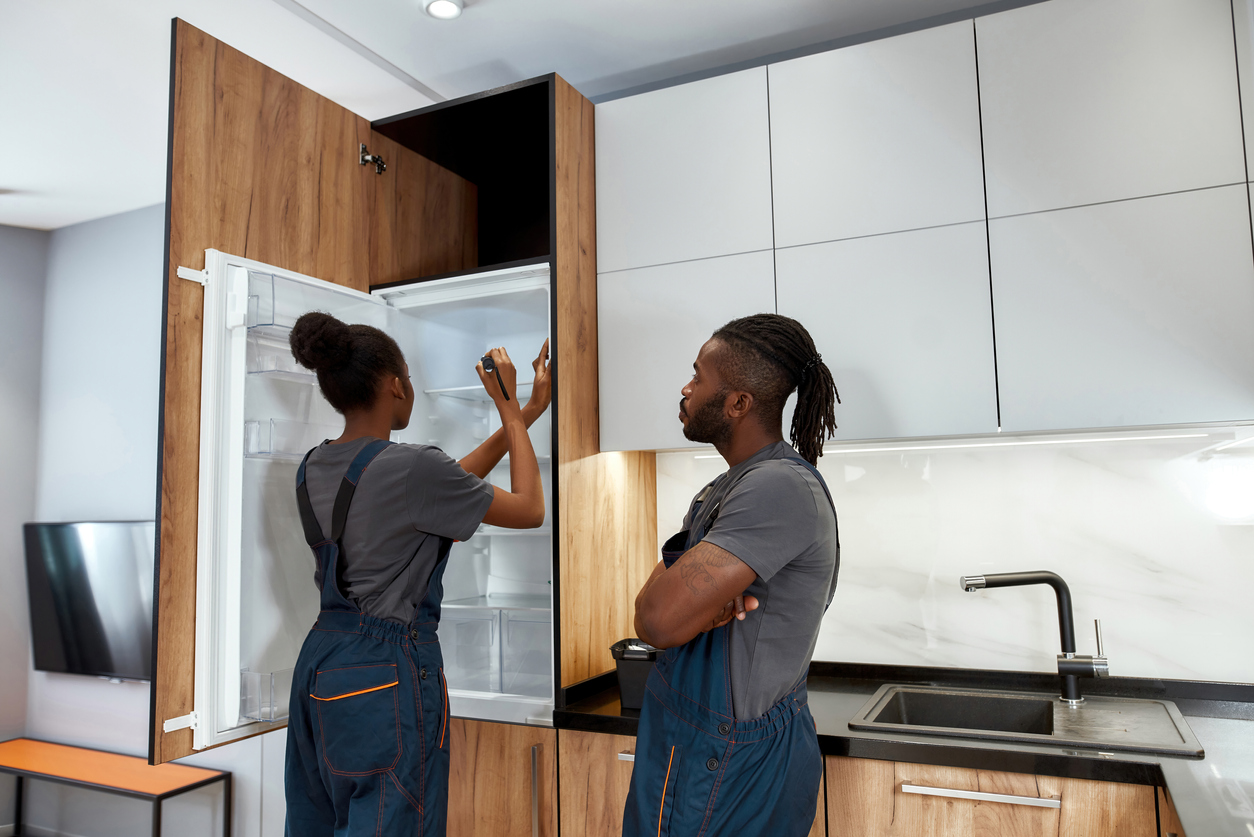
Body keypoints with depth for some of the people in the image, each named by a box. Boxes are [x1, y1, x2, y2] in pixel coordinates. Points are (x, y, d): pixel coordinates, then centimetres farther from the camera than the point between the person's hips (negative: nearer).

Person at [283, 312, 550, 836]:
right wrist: (511, 411, 1)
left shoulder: (314, 469, 4)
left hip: (319, 660, 8)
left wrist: (523, 416, 14)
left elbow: (449, 485, 11)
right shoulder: (410, 466, -20)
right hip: (388, 669, -8)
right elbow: (529, 510, -8)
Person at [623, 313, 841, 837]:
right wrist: (710, 603, -17)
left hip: (724, 763, -8)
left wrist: (701, 607, -9)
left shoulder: (780, 488, -24)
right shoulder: (727, 488, 8)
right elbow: (650, 609, 3)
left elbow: (660, 620, -31)